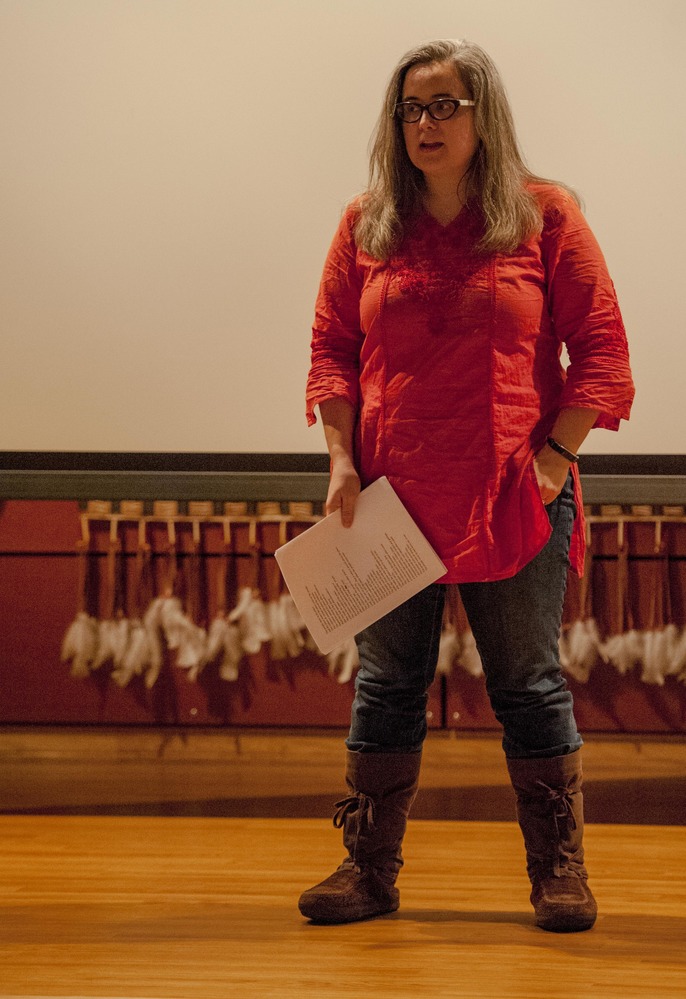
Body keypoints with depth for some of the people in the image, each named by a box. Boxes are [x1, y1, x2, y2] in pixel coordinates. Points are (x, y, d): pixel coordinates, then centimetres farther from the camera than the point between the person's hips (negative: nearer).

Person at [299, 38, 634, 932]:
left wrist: (554, 460, -8)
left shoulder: (544, 216, 0)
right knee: (385, 684, 7)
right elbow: (333, 348, 10)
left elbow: (601, 351, 0)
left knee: (529, 687, 5)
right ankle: (370, 870, 17)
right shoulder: (366, 226, 7)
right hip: (395, 497, 2)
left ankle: (560, 873, 16)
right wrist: (342, 462, -2)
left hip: (515, 498, -2)